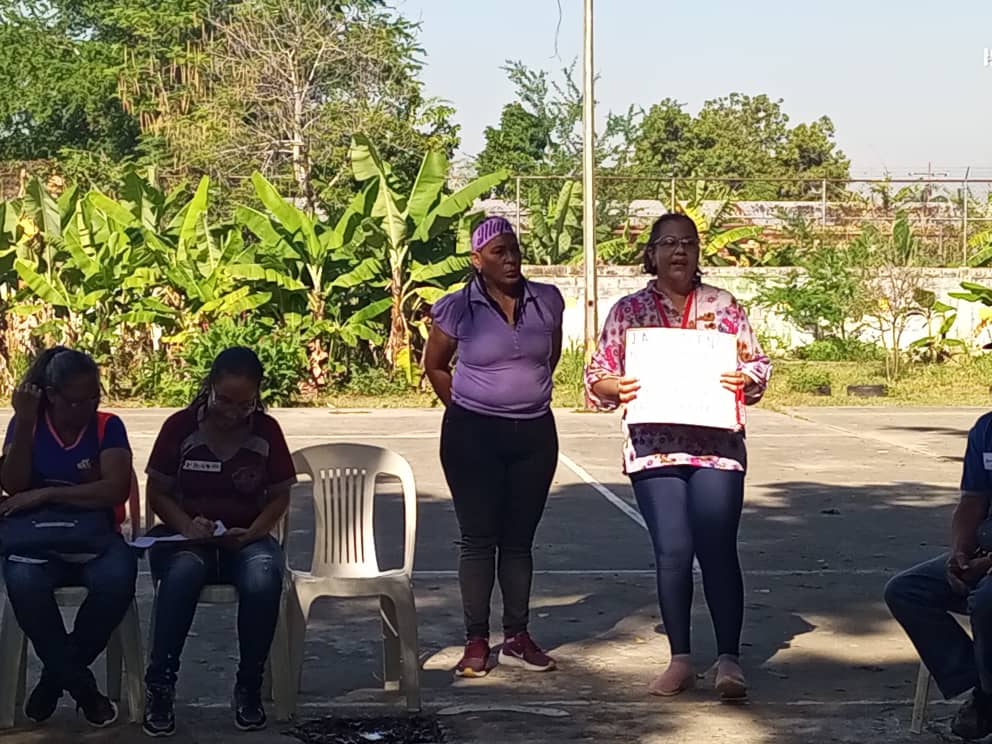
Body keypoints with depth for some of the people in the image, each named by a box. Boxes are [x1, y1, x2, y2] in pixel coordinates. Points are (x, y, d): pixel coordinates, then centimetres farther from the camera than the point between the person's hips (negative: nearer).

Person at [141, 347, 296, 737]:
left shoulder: (267, 431, 0)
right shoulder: (180, 426, -3)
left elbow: (280, 496, 6)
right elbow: (158, 492, 1)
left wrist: (252, 533, -13)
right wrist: (186, 525, -18)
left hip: (245, 539, 1)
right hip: (187, 537, -1)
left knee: (263, 581, -35)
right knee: (183, 573, -38)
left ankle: (249, 686, -17)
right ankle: (159, 684, -28)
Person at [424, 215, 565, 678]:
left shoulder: (547, 302, 1)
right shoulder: (458, 309, -6)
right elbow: (434, 366, 7)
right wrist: (466, 407, 7)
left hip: (535, 433, 3)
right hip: (473, 434, -3)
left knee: (519, 538, 8)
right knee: (478, 539, 0)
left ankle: (517, 639, 15)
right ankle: (476, 642, 6)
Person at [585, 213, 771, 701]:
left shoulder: (723, 305, 10)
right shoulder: (628, 310, 9)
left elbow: (758, 363, 10)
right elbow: (597, 375, 8)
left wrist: (747, 379, -12)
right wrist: (615, 387, -13)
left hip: (716, 446, 0)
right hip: (653, 449, 0)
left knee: (718, 550, -6)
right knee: (672, 553, -1)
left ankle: (729, 660, -1)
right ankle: (680, 660, 10)